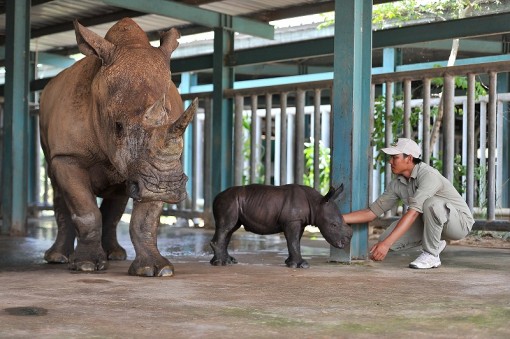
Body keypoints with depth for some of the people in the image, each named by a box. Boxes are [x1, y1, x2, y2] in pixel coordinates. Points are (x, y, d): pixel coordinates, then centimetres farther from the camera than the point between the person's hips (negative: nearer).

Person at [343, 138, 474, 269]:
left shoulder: (428, 175, -27)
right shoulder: (397, 184, -2)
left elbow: (413, 212, -37)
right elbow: (372, 211, -1)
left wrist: (386, 243, -43)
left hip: (461, 220, -7)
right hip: (429, 222, 7)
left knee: (431, 203, -38)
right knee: (386, 238, -11)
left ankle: (431, 255, -18)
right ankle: (435, 243, 11)